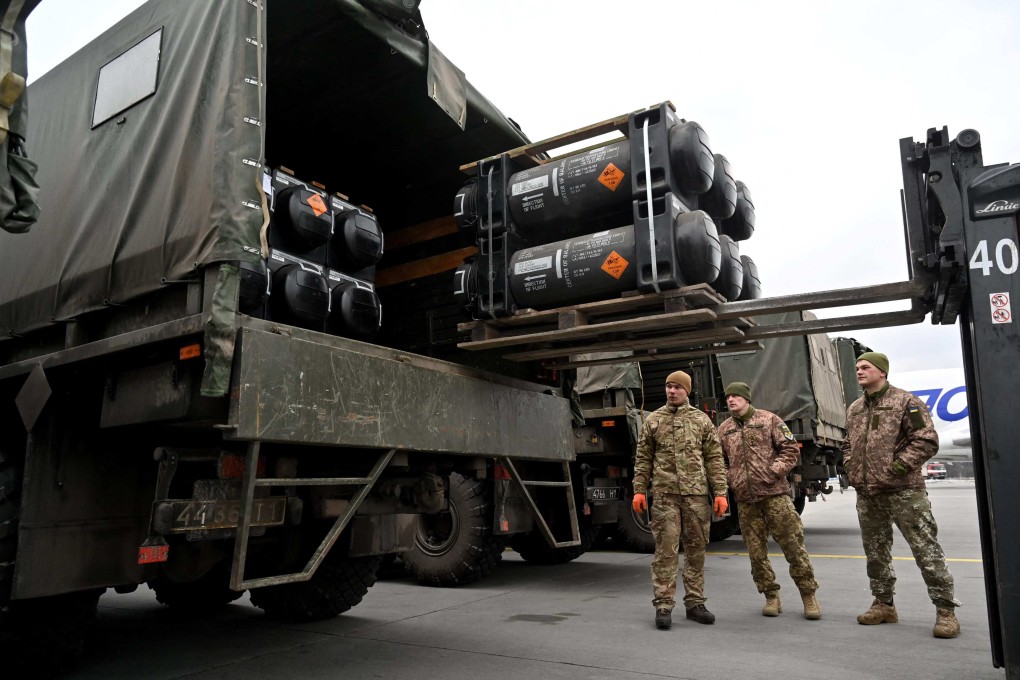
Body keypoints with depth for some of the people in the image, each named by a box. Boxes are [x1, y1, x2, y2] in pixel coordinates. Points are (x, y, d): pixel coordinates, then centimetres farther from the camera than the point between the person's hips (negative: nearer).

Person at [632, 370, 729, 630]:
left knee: (696, 550, 8)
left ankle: (695, 603, 20)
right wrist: (639, 490, 1)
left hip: (696, 494, 1)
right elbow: (643, 459, 9)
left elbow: (714, 459, 7)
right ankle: (663, 606, 3)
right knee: (665, 550, -3)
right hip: (664, 494, -1)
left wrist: (720, 492, 0)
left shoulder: (701, 420, 9)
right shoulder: (653, 420, 9)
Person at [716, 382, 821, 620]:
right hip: (745, 499, 3)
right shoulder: (723, 430, 10)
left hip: (775, 493, -3)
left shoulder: (769, 419, 2)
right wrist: (730, 480, 0)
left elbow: (791, 449, 0)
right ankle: (771, 597, 20)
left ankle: (809, 595, 13)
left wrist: (774, 471, -11)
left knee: (793, 544, -1)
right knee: (756, 551, 7)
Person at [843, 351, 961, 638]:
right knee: (875, 552, 13)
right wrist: (850, 468, 9)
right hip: (867, 494, 7)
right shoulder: (854, 409, 14)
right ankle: (884, 605, 25)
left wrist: (897, 467, -17)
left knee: (926, 549, -4)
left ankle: (946, 610, 7)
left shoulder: (905, 402, -6)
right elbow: (848, 444, 25)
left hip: (903, 491, -7)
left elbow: (927, 441, -12)